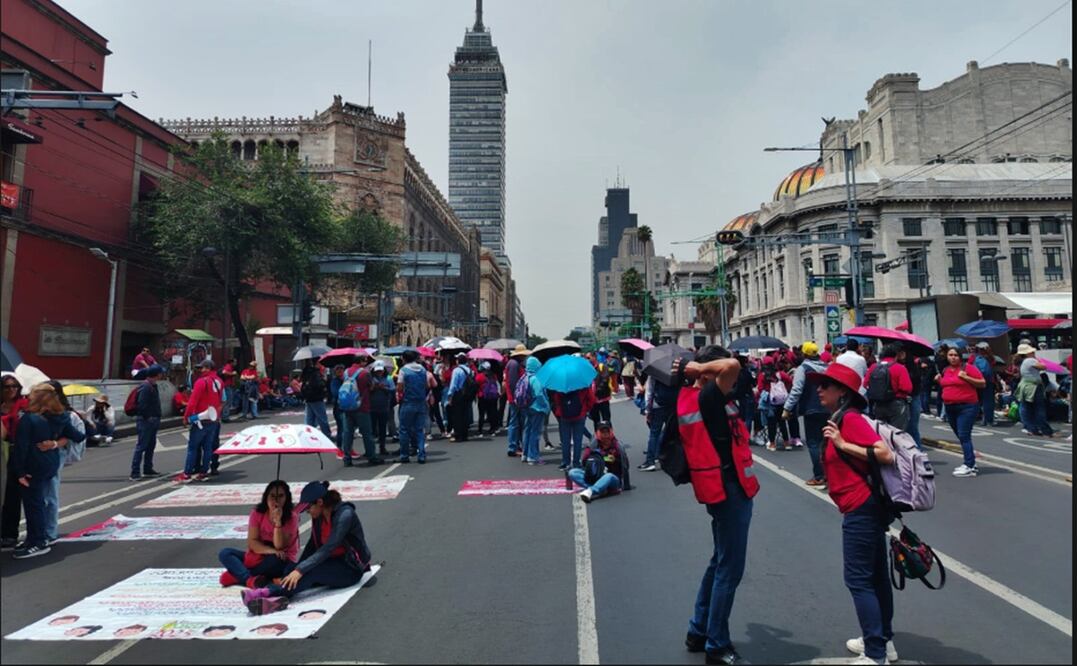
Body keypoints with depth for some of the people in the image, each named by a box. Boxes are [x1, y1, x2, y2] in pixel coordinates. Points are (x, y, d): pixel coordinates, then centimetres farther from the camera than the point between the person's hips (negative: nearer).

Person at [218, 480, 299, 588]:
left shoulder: (291, 517, -14)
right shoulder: (257, 513, -5)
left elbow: (279, 546, -19)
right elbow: (251, 542, -9)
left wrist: (278, 522, -31)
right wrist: (269, 550, -27)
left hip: (281, 561, -4)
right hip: (258, 557, 4)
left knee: (275, 560, -38)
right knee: (224, 553, -13)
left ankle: (237, 575, -19)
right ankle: (250, 580, -36)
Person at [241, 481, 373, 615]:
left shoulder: (344, 514, -22)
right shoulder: (319, 516, 2)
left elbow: (328, 548, -28)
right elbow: (313, 544, 4)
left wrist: (300, 570, -32)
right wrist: (297, 568, -9)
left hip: (350, 569, -7)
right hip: (330, 563, 7)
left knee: (311, 571, -32)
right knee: (291, 568, -17)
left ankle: (268, 592, -41)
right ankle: (275, 598, -41)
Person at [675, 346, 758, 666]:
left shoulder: (690, 397, 6)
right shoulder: (708, 397, -20)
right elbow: (732, 365, -35)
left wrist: (689, 372, 10)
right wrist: (700, 368, -19)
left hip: (721, 487, 10)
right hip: (729, 488, -10)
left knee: (720, 562, 21)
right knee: (729, 569, 2)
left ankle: (699, 631, 32)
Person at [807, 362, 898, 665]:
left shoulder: (850, 418, -18)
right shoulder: (840, 418, 10)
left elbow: (885, 454, -25)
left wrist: (843, 444, -23)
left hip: (861, 509, -10)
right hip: (866, 507, 10)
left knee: (858, 579, -2)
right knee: (875, 575, 19)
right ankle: (883, 641, 32)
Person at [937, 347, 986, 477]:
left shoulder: (968, 367, -7)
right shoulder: (945, 370, 12)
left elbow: (983, 383, -8)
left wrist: (966, 377, -19)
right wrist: (939, 381, 7)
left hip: (967, 407, -7)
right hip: (950, 408, 7)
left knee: (964, 436, -11)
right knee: (961, 436, 14)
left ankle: (970, 467, -8)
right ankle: (970, 462, 27)